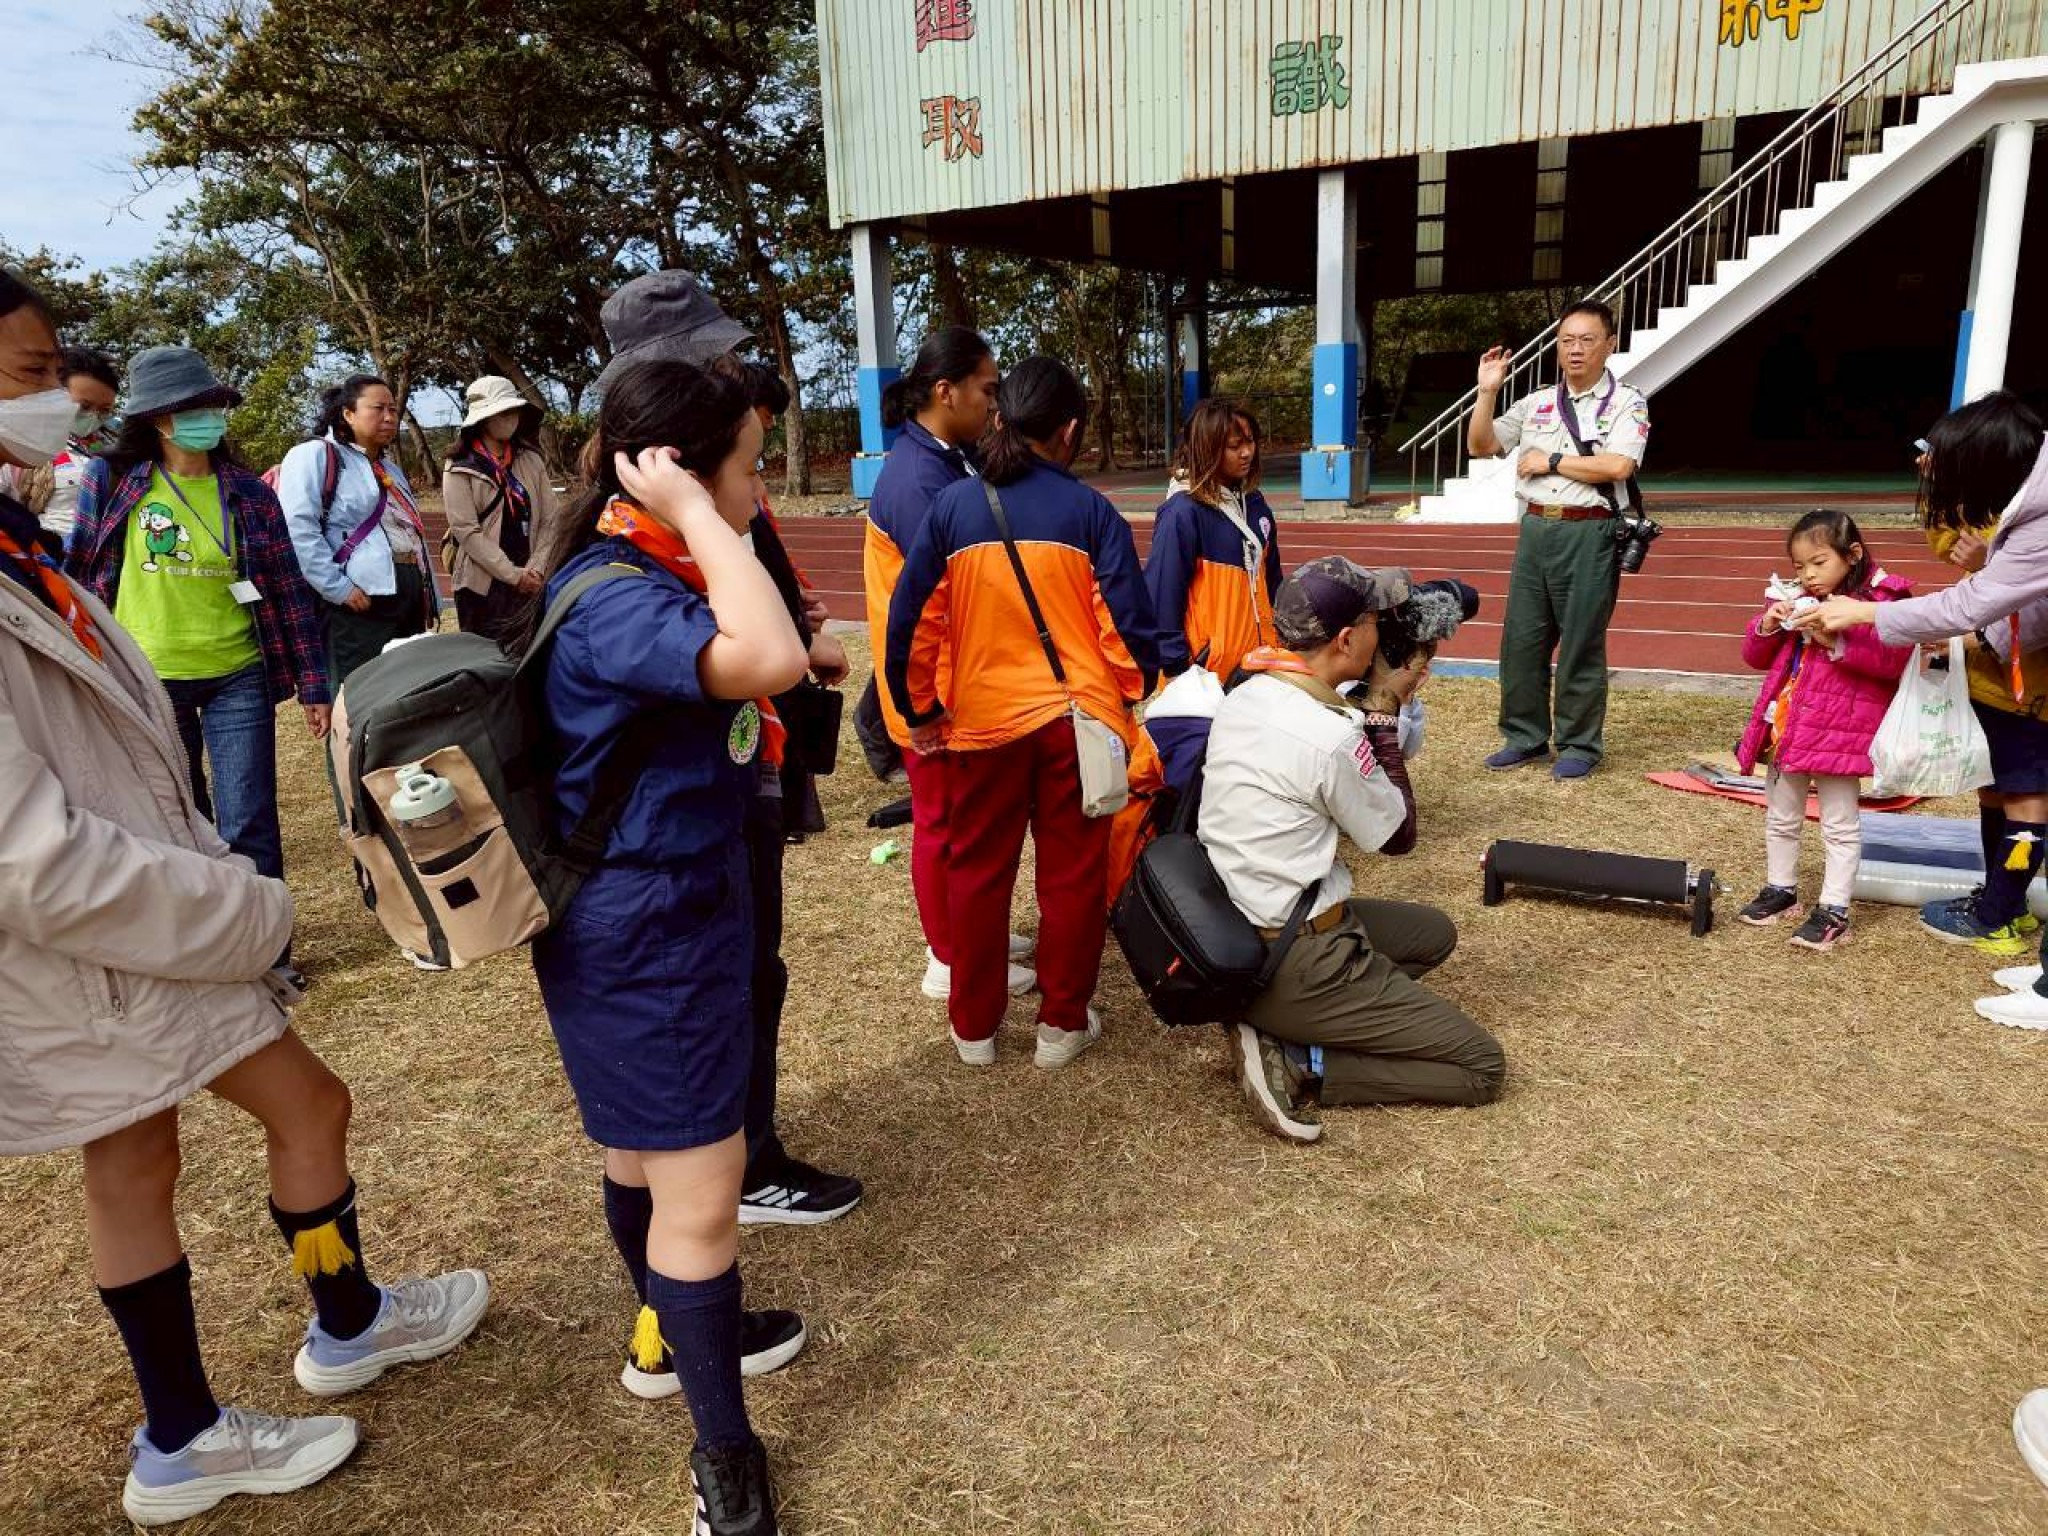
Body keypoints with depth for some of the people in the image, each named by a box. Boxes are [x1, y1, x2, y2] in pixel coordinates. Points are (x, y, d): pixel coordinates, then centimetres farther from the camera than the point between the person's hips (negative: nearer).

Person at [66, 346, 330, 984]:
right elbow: (79, 573, 4)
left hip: (237, 679, 0)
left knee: (249, 824, 0)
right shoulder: (110, 480, -3)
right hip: (146, 682, 1)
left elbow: (289, 590, 1)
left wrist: (313, 683, -1)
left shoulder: (247, 491, -1)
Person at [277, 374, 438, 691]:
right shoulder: (316, 455, -2)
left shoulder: (391, 468, 26)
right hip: (359, 603, -9)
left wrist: (431, 603, 20)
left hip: (410, 603, 9)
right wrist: (337, 588, -21)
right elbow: (297, 527, -16)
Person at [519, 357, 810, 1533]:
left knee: (649, 1152, 26)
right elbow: (770, 660, -42)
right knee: (702, 1192, 1)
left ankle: (675, 1330, 48)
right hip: (644, 931, -10)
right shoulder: (612, 600, -25)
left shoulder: (646, 577, 8)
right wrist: (692, 514, -34)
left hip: (676, 909, 10)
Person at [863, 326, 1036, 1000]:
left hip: (962, 678, 9)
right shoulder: (916, 477, -23)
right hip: (934, 686, -9)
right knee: (943, 820, 5)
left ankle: (963, 932, 35)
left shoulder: (951, 458, 6)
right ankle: (949, 962, 20)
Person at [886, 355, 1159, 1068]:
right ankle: (1063, 1023, 21)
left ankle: (974, 1027, 24)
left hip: (982, 719, 1)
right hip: (1078, 716, -1)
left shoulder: (952, 505, -2)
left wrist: (921, 710, 9)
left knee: (977, 870, 14)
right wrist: (1132, 696, 9)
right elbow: (1130, 618, -8)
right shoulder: (1088, 509, -5)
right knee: (1073, 872, 11)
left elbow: (913, 619, -2)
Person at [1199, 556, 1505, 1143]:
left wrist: (1373, 700, 6)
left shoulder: (1239, 698, 1)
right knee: (1482, 1067, 2)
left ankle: (1279, 1022, 9)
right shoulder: (1330, 735, -23)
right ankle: (1297, 1063, -6)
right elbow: (1398, 833, -5)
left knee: (1434, 933, 27)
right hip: (1297, 961, -8)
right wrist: (1384, 712, -1)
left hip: (1230, 934, 9)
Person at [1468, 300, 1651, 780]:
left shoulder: (1626, 403, 0)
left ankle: (1580, 745, 13)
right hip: (1535, 529, 5)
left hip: (1589, 535, -5)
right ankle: (1525, 737, 19)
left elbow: (1617, 466, -15)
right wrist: (1488, 392, -1)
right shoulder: (1536, 403, 14)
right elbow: (1479, 446, 12)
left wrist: (1549, 460, -8)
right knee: (1521, 640, 7)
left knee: (1582, 646, 1)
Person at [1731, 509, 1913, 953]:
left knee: (1840, 826, 1)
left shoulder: (1879, 601, -8)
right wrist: (1767, 626, -4)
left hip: (1838, 733, -7)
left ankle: (1833, 912, 5)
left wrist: (1840, 639, -26)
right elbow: (1755, 657, 15)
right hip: (1785, 729, 7)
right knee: (1780, 818, 18)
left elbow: (1894, 659, -20)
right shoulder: (1796, 602, 12)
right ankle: (1780, 890, 32)